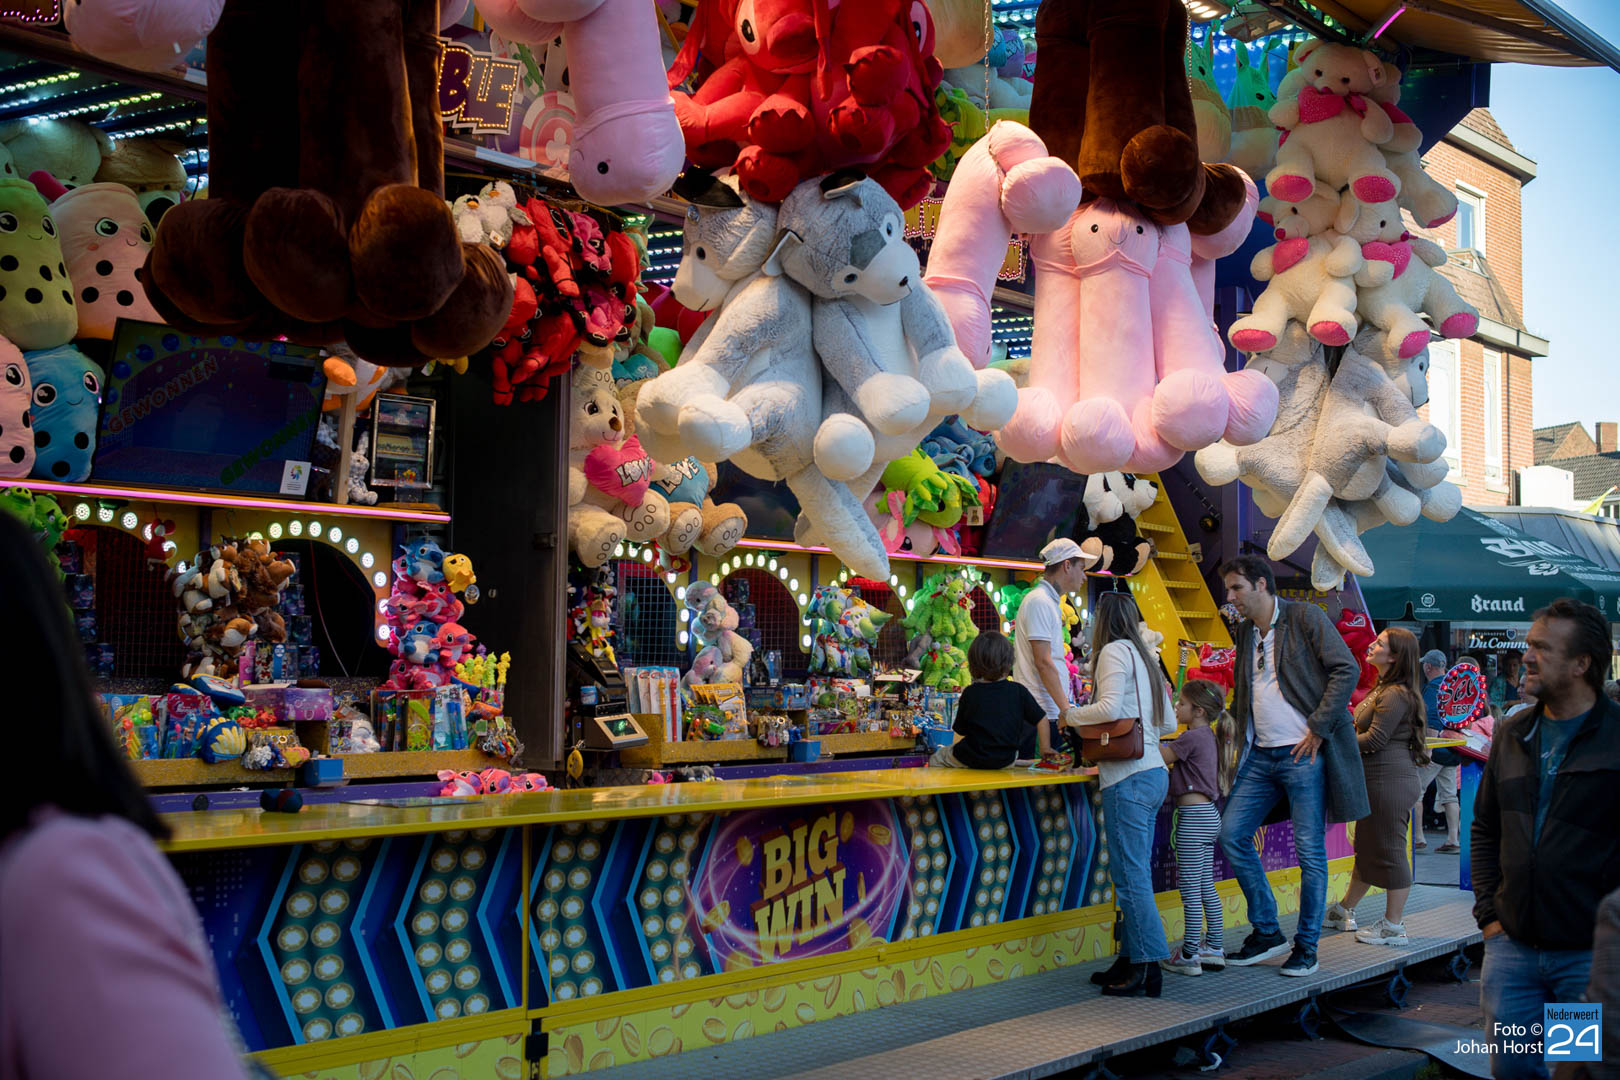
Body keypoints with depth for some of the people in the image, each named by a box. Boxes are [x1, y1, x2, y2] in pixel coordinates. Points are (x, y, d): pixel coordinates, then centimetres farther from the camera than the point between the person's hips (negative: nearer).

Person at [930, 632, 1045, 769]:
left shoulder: (970, 693, -10)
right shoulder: (1019, 691, -8)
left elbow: (961, 730, -2)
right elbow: (1041, 719, -3)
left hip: (972, 759, -1)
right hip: (1007, 760, 1)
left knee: (935, 759, 24)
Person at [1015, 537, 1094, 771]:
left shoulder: (1049, 602, 20)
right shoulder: (1039, 602, -11)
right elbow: (1043, 662, -18)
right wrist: (1066, 708, -20)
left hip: (1053, 714, 10)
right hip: (1044, 714, -10)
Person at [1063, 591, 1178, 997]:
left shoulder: (1114, 651, -6)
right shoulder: (1145, 657, 19)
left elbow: (1109, 707, -20)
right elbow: (1169, 723, 21)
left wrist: (1070, 716, -4)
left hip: (1129, 778, -9)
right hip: (1154, 773, 9)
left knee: (1130, 875, -7)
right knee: (1134, 872, 12)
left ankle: (1147, 967, -7)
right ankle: (1132, 960, 15)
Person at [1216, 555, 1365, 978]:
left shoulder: (1305, 618, -5)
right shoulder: (1245, 631, 15)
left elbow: (1347, 669, -12)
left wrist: (1318, 728, -14)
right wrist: (1236, 731, 14)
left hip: (1303, 753, -7)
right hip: (1261, 756, 7)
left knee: (1310, 850, -2)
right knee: (1231, 835, 1)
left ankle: (1307, 946, 9)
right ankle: (1266, 931, 13)